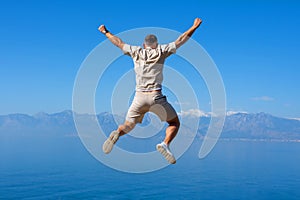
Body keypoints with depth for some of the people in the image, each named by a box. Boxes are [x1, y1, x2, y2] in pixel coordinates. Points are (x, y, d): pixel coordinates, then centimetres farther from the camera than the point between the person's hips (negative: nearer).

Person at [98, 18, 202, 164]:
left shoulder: (136, 52, 14)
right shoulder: (161, 51, 8)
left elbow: (119, 42, 26)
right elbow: (181, 40, 13)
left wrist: (105, 32, 41)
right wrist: (194, 27, 23)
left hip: (139, 97, 2)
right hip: (156, 97, -2)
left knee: (128, 126, 15)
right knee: (175, 123, 12)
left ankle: (117, 133, -20)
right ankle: (165, 144, -16)